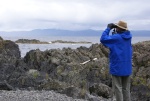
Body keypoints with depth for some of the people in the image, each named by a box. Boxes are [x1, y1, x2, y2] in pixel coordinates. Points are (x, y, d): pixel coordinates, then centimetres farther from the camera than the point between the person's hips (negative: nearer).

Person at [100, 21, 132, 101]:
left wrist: (108, 28, -9)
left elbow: (103, 39, -17)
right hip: (127, 67, 6)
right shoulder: (128, 36, 3)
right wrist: (115, 33, 6)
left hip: (117, 66, -6)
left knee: (118, 88, 3)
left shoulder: (116, 37, -17)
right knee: (126, 88, 14)